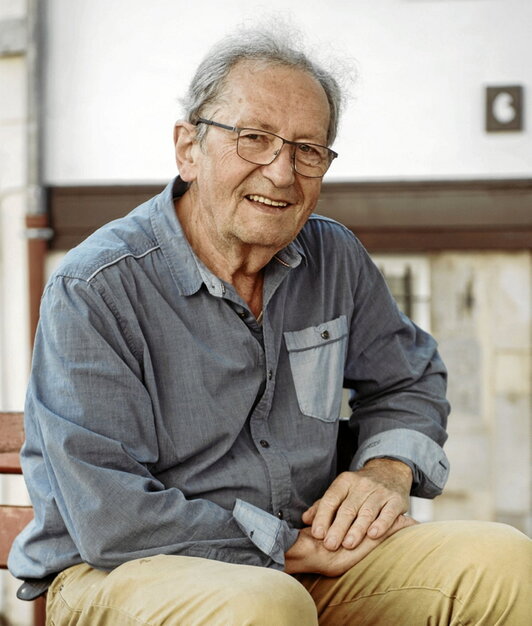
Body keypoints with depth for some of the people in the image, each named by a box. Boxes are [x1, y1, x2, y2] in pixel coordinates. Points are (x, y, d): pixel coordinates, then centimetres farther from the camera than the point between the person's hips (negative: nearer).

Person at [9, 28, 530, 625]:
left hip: (301, 552, 6)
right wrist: (292, 548, -18)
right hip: (118, 571, -6)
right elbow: (114, 520, -21)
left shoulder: (335, 260, 4)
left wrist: (388, 469, -1)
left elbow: (408, 380, 22)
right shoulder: (92, 291, -16)